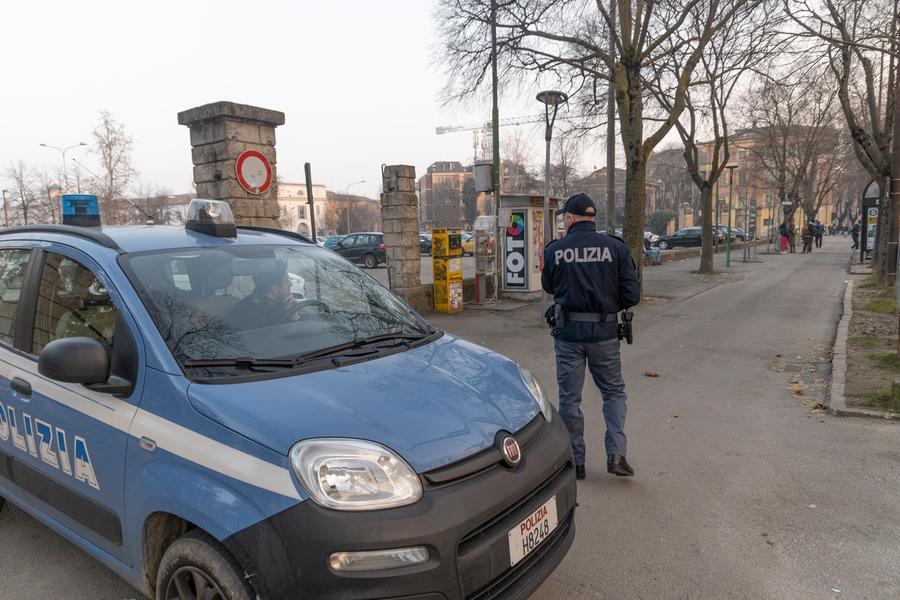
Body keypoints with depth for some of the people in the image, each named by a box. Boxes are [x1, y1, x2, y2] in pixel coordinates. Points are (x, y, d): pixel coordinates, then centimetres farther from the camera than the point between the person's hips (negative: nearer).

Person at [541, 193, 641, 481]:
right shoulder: (615, 247, -6)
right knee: (614, 392, 19)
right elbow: (632, 295, -7)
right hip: (604, 331, 1)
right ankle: (616, 454, 8)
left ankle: (575, 462, 19)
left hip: (568, 331, 0)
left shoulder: (555, 250, -6)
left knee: (569, 398, 12)